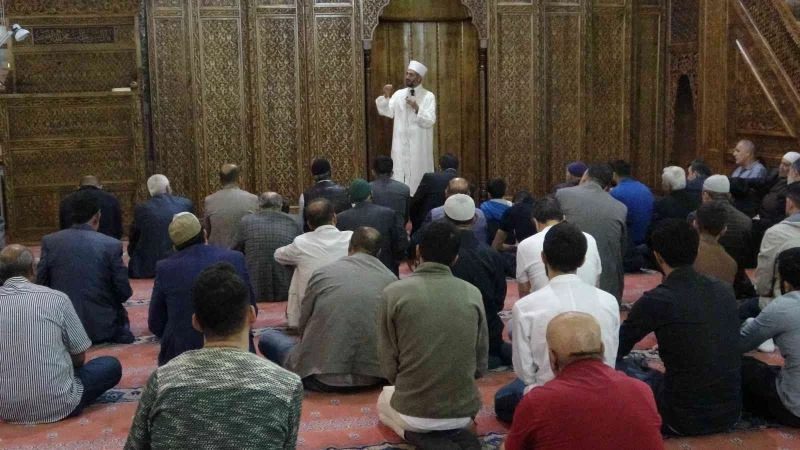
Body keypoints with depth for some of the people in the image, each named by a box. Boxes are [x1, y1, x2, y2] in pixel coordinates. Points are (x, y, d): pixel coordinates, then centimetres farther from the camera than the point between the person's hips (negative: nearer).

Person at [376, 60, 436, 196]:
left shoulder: (428, 96, -3)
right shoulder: (399, 94, 8)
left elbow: (429, 121, -11)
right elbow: (387, 112, -2)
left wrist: (416, 108, -22)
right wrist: (386, 96, -14)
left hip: (419, 146, -3)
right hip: (401, 145, 3)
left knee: (417, 178, 1)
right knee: (399, 175, 2)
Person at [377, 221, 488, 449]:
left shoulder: (394, 292, -12)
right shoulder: (472, 294, -6)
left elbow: (389, 364, -6)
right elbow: (481, 364, 2)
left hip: (413, 411, -2)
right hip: (465, 410, 3)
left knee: (384, 401, 34)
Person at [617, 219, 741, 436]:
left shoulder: (656, 300, -15)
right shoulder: (725, 290, 2)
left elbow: (615, 350, 0)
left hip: (684, 418, -6)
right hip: (731, 413, 6)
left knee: (618, 366, 16)